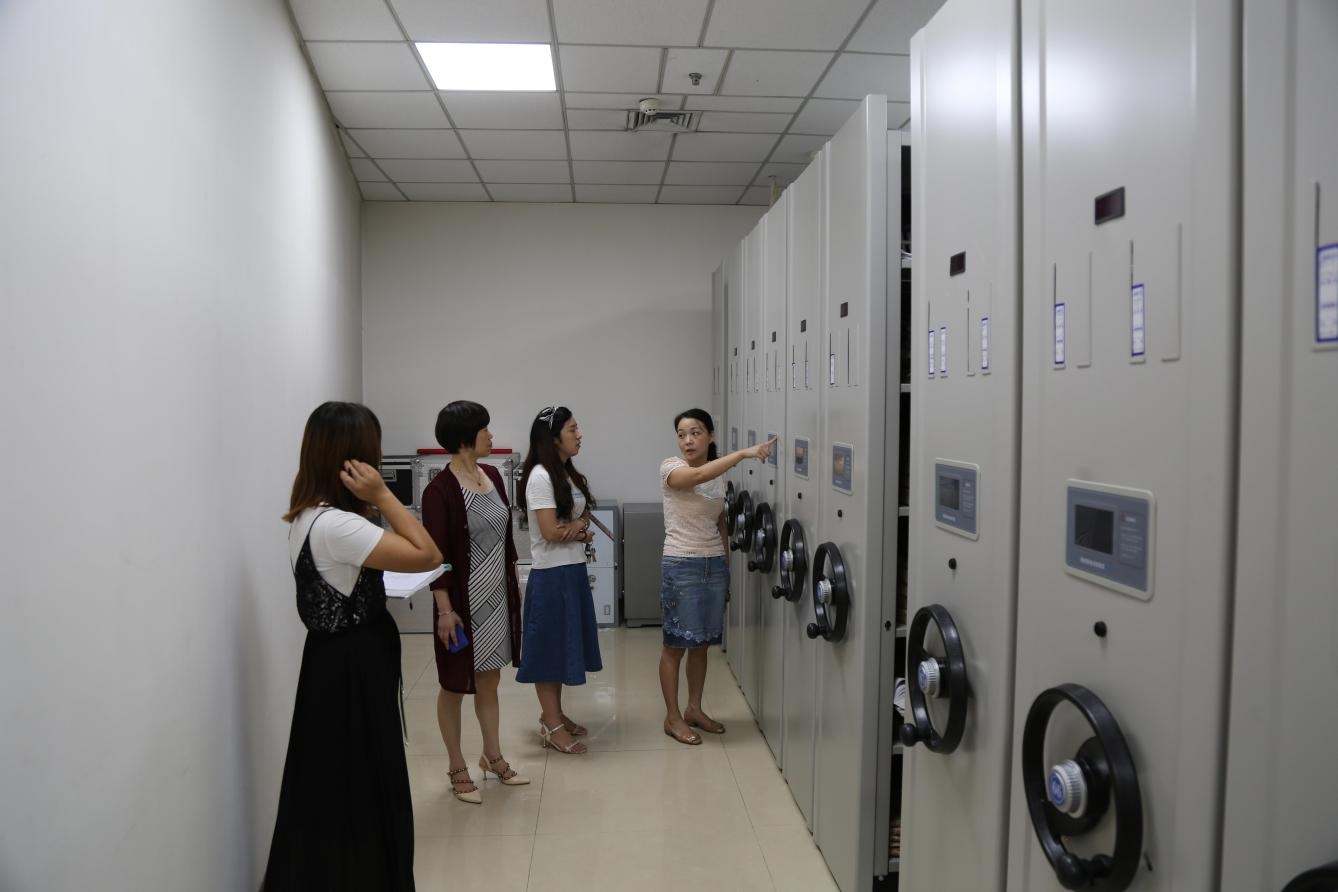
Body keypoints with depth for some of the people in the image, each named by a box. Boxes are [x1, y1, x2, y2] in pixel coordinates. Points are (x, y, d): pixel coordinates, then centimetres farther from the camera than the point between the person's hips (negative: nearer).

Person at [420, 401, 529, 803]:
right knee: (455, 685, 9)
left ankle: (493, 757, 32)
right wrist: (444, 609, -18)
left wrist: (513, 583, 17)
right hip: (463, 600, -7)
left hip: (497, 595, 7)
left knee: (489, 680, 18)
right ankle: (458, 770, 22)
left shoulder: (492, 475, 4)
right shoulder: (440, 489, -18)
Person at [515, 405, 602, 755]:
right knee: (550, 647, 1)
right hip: (552, 574, -9)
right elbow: (550, 532, -19)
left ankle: (554, 714, 28)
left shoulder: (569, 474, 11)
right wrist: (582, 528, -3)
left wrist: (578, 528, -12)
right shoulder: (540, 477, -16)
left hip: (574, 570, 9)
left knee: (565, 644, 15)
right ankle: (551, 725, 12)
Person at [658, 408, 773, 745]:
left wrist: (726, 565, 13)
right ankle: (672, 717, 15)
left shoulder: (718, 477, 9)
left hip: (715, 565, 6)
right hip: (681, 566, -6)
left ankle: (694, 709, 28)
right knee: (676, 644, 3)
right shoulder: (670, 467, -10)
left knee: (701, 643, 14)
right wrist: (744, 453, -38)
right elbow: (696, 476, -32)